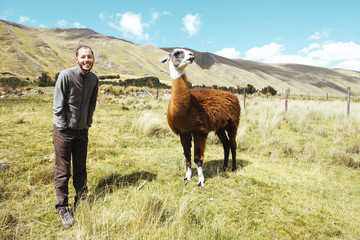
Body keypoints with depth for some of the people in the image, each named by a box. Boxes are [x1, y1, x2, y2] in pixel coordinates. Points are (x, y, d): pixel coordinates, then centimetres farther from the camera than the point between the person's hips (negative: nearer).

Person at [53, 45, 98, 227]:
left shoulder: (94, 78, 3)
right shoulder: (66, 75, -14)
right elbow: (58, 105, -11)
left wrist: (88, 122, 8)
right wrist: (63, 127, -11)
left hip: (82, 130, 4)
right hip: (63, 131, -4)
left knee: (80, 170, 12)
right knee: (62, 172, 3)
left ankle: (81, 203, 28)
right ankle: (62, 208, 17)